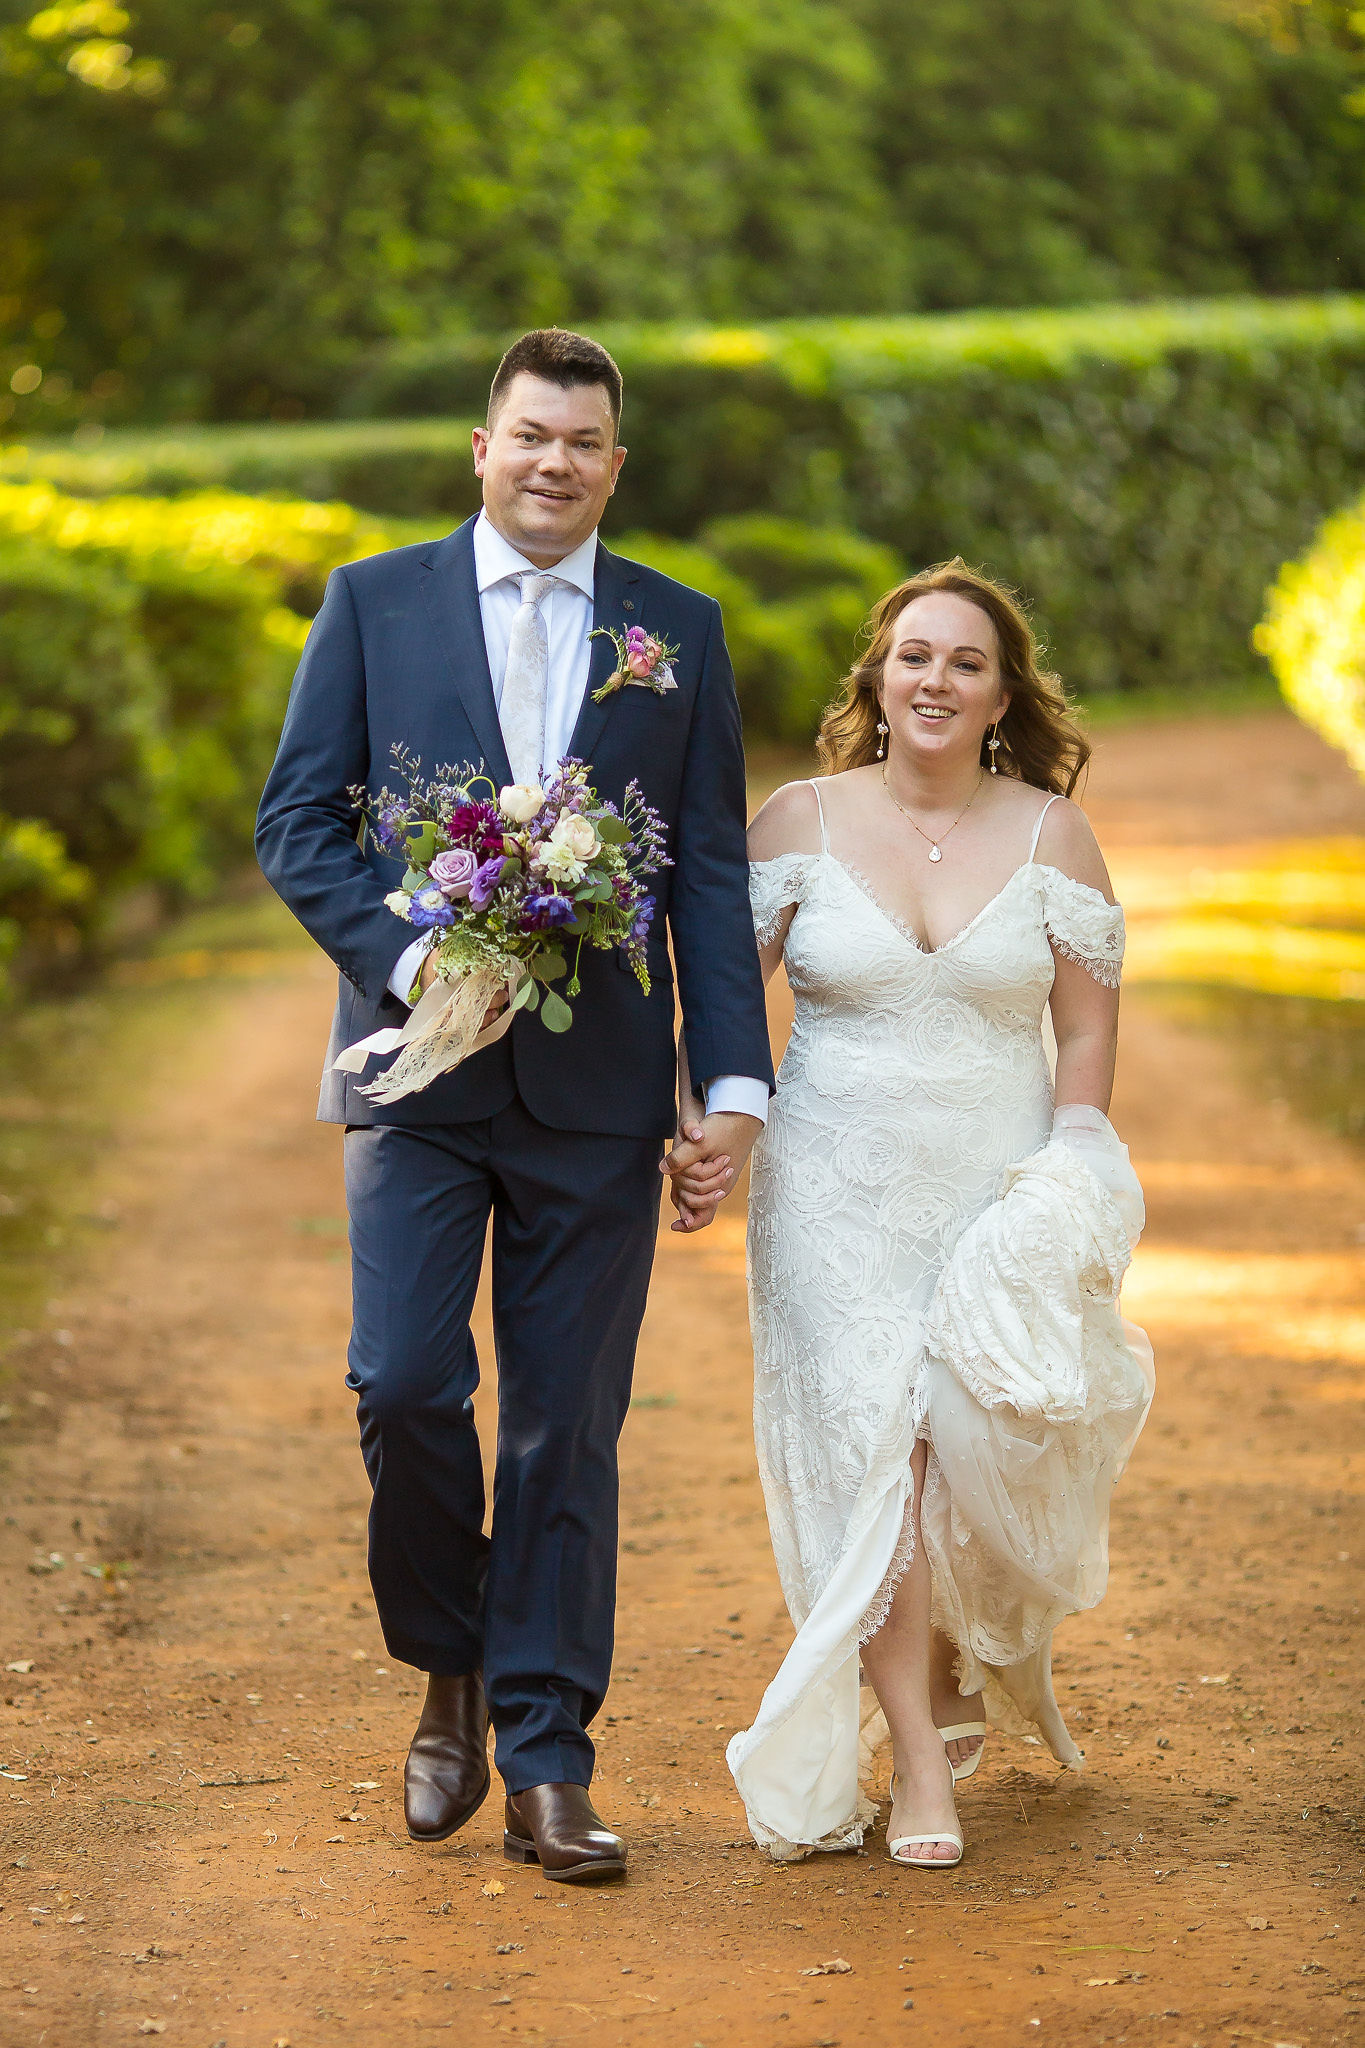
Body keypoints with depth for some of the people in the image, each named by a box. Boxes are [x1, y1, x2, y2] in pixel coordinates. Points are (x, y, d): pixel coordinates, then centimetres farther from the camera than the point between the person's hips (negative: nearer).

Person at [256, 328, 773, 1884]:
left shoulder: (680, 632, 9)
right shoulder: (375, 604, 6)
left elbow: (709, 873, 7)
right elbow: (296, 821, 3)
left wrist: (736, 1080, -1)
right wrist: (408, 958, -14)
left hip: (597, 1093, 1)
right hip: (419, 1069, -1)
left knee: (569, 1432, 2)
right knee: (404, 1385, -10)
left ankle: (546, 1768, 9)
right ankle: (452, 1673, 16)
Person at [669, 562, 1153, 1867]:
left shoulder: (1050, 832, 2)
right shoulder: (798, 822, 1)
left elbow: (1087, 1028, 4)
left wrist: (1063, 1194, -5)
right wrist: (702, 1139, -9)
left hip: (1001, 1186, 0)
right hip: (836, 1185, 0)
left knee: (980, 1439, -8)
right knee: (870, 1448, -7)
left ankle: (982, 1651, 24)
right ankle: (921, 1760, -2)